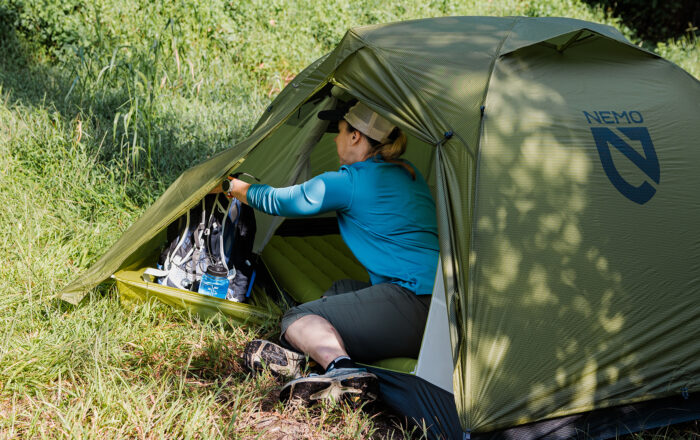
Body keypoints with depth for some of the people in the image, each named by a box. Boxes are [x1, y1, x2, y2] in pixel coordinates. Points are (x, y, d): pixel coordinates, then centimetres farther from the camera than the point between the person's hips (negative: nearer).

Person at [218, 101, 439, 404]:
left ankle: (342, 370, -32)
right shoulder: (409, 174, 21)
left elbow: (278, 202, 8)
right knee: (340, 291, 25)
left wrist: (237, 188, 28)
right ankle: (297, 354, 0)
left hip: (414, 302, -10)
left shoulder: (349, 183, -5)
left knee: (298, 319, -2)